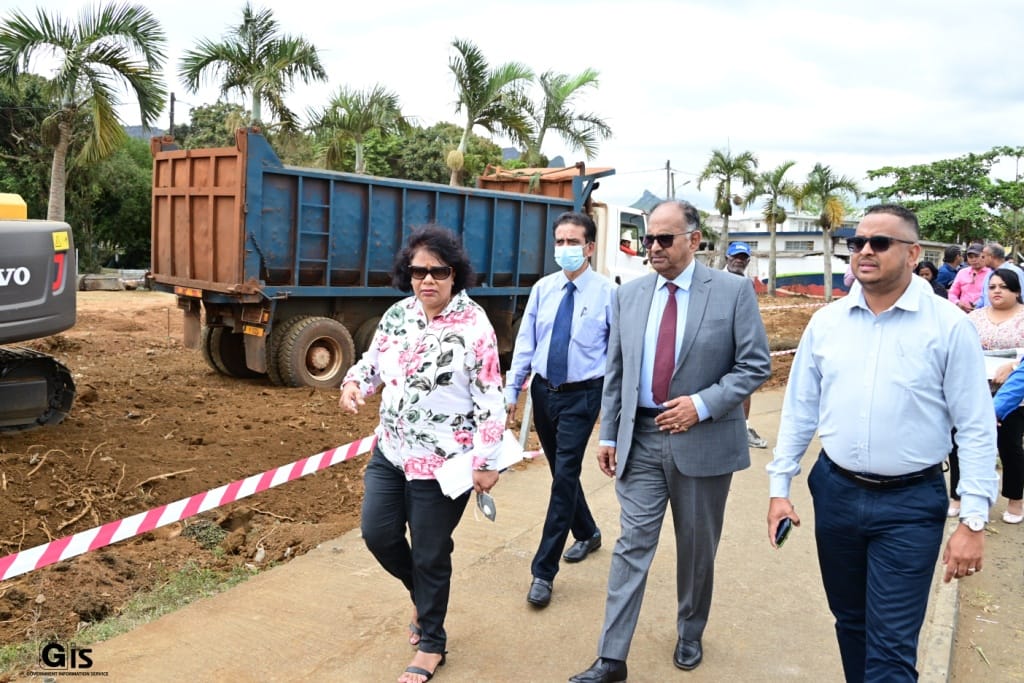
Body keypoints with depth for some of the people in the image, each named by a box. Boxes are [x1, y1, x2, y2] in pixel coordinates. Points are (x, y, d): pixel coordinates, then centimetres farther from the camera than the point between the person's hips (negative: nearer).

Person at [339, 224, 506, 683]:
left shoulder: (475, 327, -15)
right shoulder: (397, 316, 2)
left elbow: (490, 400, -14)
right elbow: (373, 361, 15)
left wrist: (486, 462, -16)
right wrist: (354, 384, -8)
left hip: (443, 461, -6)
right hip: (391, 450, 6)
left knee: (430, 554, 6)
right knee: (378, 533, 11)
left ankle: (431, 644, 30)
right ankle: (424, 595, 42)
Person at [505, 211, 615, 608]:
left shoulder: (607, 292, -9)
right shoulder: (543, 288, 3)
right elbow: (525, 342, 5)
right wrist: (511, 391, 2)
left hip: (581, 395, -5)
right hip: (543, 391, 5)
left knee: (564, 477, -7)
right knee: (561, 473, 17)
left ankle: (543, 572, 2)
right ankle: (588, 534, 42)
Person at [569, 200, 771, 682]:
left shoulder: (733, 291, -6)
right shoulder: (629, 295, 5)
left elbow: (755, 365, -7)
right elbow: (615, 372, 9)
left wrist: (703, 404, -18)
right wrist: (608, 434, 6)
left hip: (702, 441, -2)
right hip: (639, 441, 2)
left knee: (696, 548, 14)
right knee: (632, 546, 2)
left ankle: (690, 634, 37)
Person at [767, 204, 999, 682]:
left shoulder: (949, 326, -8)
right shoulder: (826, 322, 1)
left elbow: (976, 429, -7)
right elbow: (799, 409, 6)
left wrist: (973, 519, -10)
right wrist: (779, 487, 4)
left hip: (911, 503, -3)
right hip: (835, 492, 4)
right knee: (849, 622, 20)